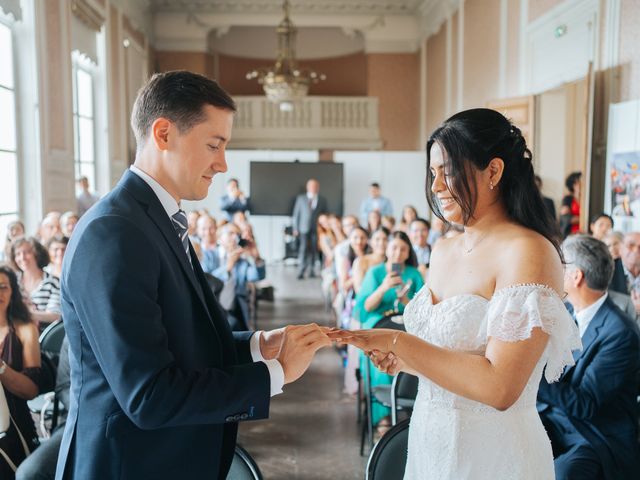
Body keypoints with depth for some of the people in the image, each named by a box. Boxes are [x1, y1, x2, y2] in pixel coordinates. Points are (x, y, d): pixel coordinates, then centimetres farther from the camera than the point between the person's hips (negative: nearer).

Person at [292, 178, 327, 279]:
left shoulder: (322, 200, 11)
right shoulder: (301, 198, 9)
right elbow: (296, 214, 8)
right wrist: (295, 228, 1)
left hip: (317, 229, 1)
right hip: (304, 228, -1)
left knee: (314, 250, 0)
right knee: (303, 249, -11)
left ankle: (311, 270, 10)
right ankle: (301, 271, -9)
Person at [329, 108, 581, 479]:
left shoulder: (528, 252, -19)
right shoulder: (443, 249, 4)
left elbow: (499, 387, -25)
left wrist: (396, 341, -23)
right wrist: (403, 361, -4)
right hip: (430, 441, 7)